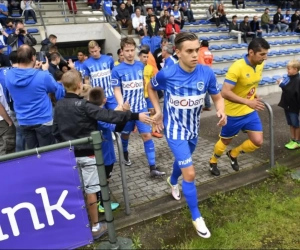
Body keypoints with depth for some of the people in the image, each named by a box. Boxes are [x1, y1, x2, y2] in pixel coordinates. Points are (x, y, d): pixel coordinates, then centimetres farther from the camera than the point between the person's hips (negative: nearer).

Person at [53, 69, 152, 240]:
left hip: (70, 155, 7)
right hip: (87, 153, -6)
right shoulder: (83, 105, -18)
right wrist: (135, 116, -25)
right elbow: (108, 115, -25)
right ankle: (95, 227, 15)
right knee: (91, 189, 3)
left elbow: (56, 131, 9)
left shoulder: (59, 106, 2)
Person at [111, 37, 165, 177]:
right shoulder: (117, 70, -11)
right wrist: (121, 106, -26)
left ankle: (152, 168, -3)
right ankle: (125, 154, 47)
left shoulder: (140, 65, 0)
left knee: (147, 135, -6)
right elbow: (117, 91, -11)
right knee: (125, 134, 16)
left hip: (141, 107, 2)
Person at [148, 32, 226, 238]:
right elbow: (151, 88, 1)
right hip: (175, 130, -4)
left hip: (193, 129, 4)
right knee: (190, 173, -8)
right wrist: (158, 111, -5)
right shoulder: (166, 74, -21)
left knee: (182, 159, 28)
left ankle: (173, 181, 63)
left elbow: (218, 97, -3)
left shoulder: (207, 73, -15)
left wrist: (221, 111, -25)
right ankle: (197, 217, 13)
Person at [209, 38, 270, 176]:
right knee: (225, 141, 13)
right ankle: (213, 162, 41)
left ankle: (233, 154, 30)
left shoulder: (260, 65, -3)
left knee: (258, 142, 3)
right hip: (233, 113, -6)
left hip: (250, 112, 6)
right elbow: (225, 92, -32)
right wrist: (248, 102, -38)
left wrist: (254, 94, 4)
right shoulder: (237, 67, -26)